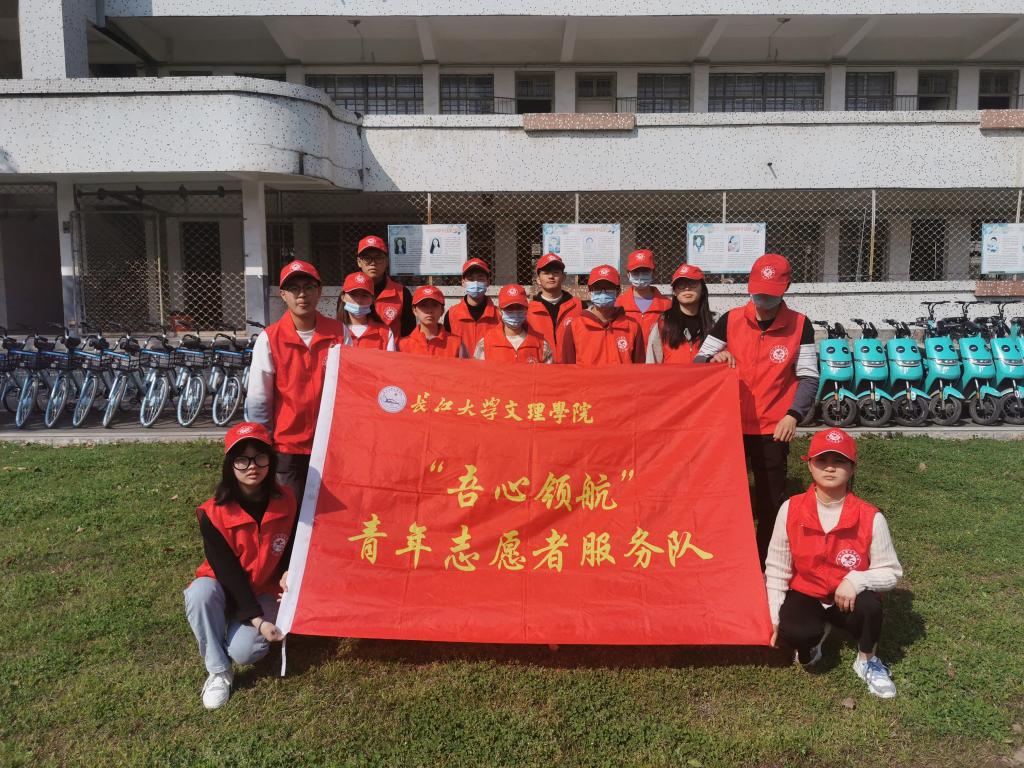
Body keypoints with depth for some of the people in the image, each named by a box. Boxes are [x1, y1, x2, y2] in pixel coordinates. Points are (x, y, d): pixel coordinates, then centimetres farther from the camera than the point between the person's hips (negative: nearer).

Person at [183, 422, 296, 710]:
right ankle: (219, 672, -17)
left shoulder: (286, 502, -14)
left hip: (263, 592, 1)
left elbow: (291, 547, 5)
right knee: (200, 592, -36)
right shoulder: (213, 513, -22)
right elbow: (228, 571, -21)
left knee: (244, 651, -26)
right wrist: (257, 620, -26)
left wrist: (286, 574, -17)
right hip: (224, 588, 0)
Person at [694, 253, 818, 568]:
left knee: (771, 502, 7)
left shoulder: (800, 326, -2)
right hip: (731, 424, 1)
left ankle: (767, 563, 21)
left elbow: (808, 377, 0)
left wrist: (793, 414, -13)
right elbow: (697, 363, 4)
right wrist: (714, 358, -18)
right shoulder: (730, 320, 0)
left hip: (773, 429, -1)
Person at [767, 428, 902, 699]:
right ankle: (813, 638, 9)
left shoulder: (870, 517, -17)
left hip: (848, 599, 1)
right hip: (805, 595, 0)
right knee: (795, 632, -32)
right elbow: (777, 569, -5)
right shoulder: (791, 509, -14)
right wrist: (773, 618, -7)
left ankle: (867, 661, 0)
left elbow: (891, 572, -9)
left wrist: (856, 580, -29)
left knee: (869, 605, -33)